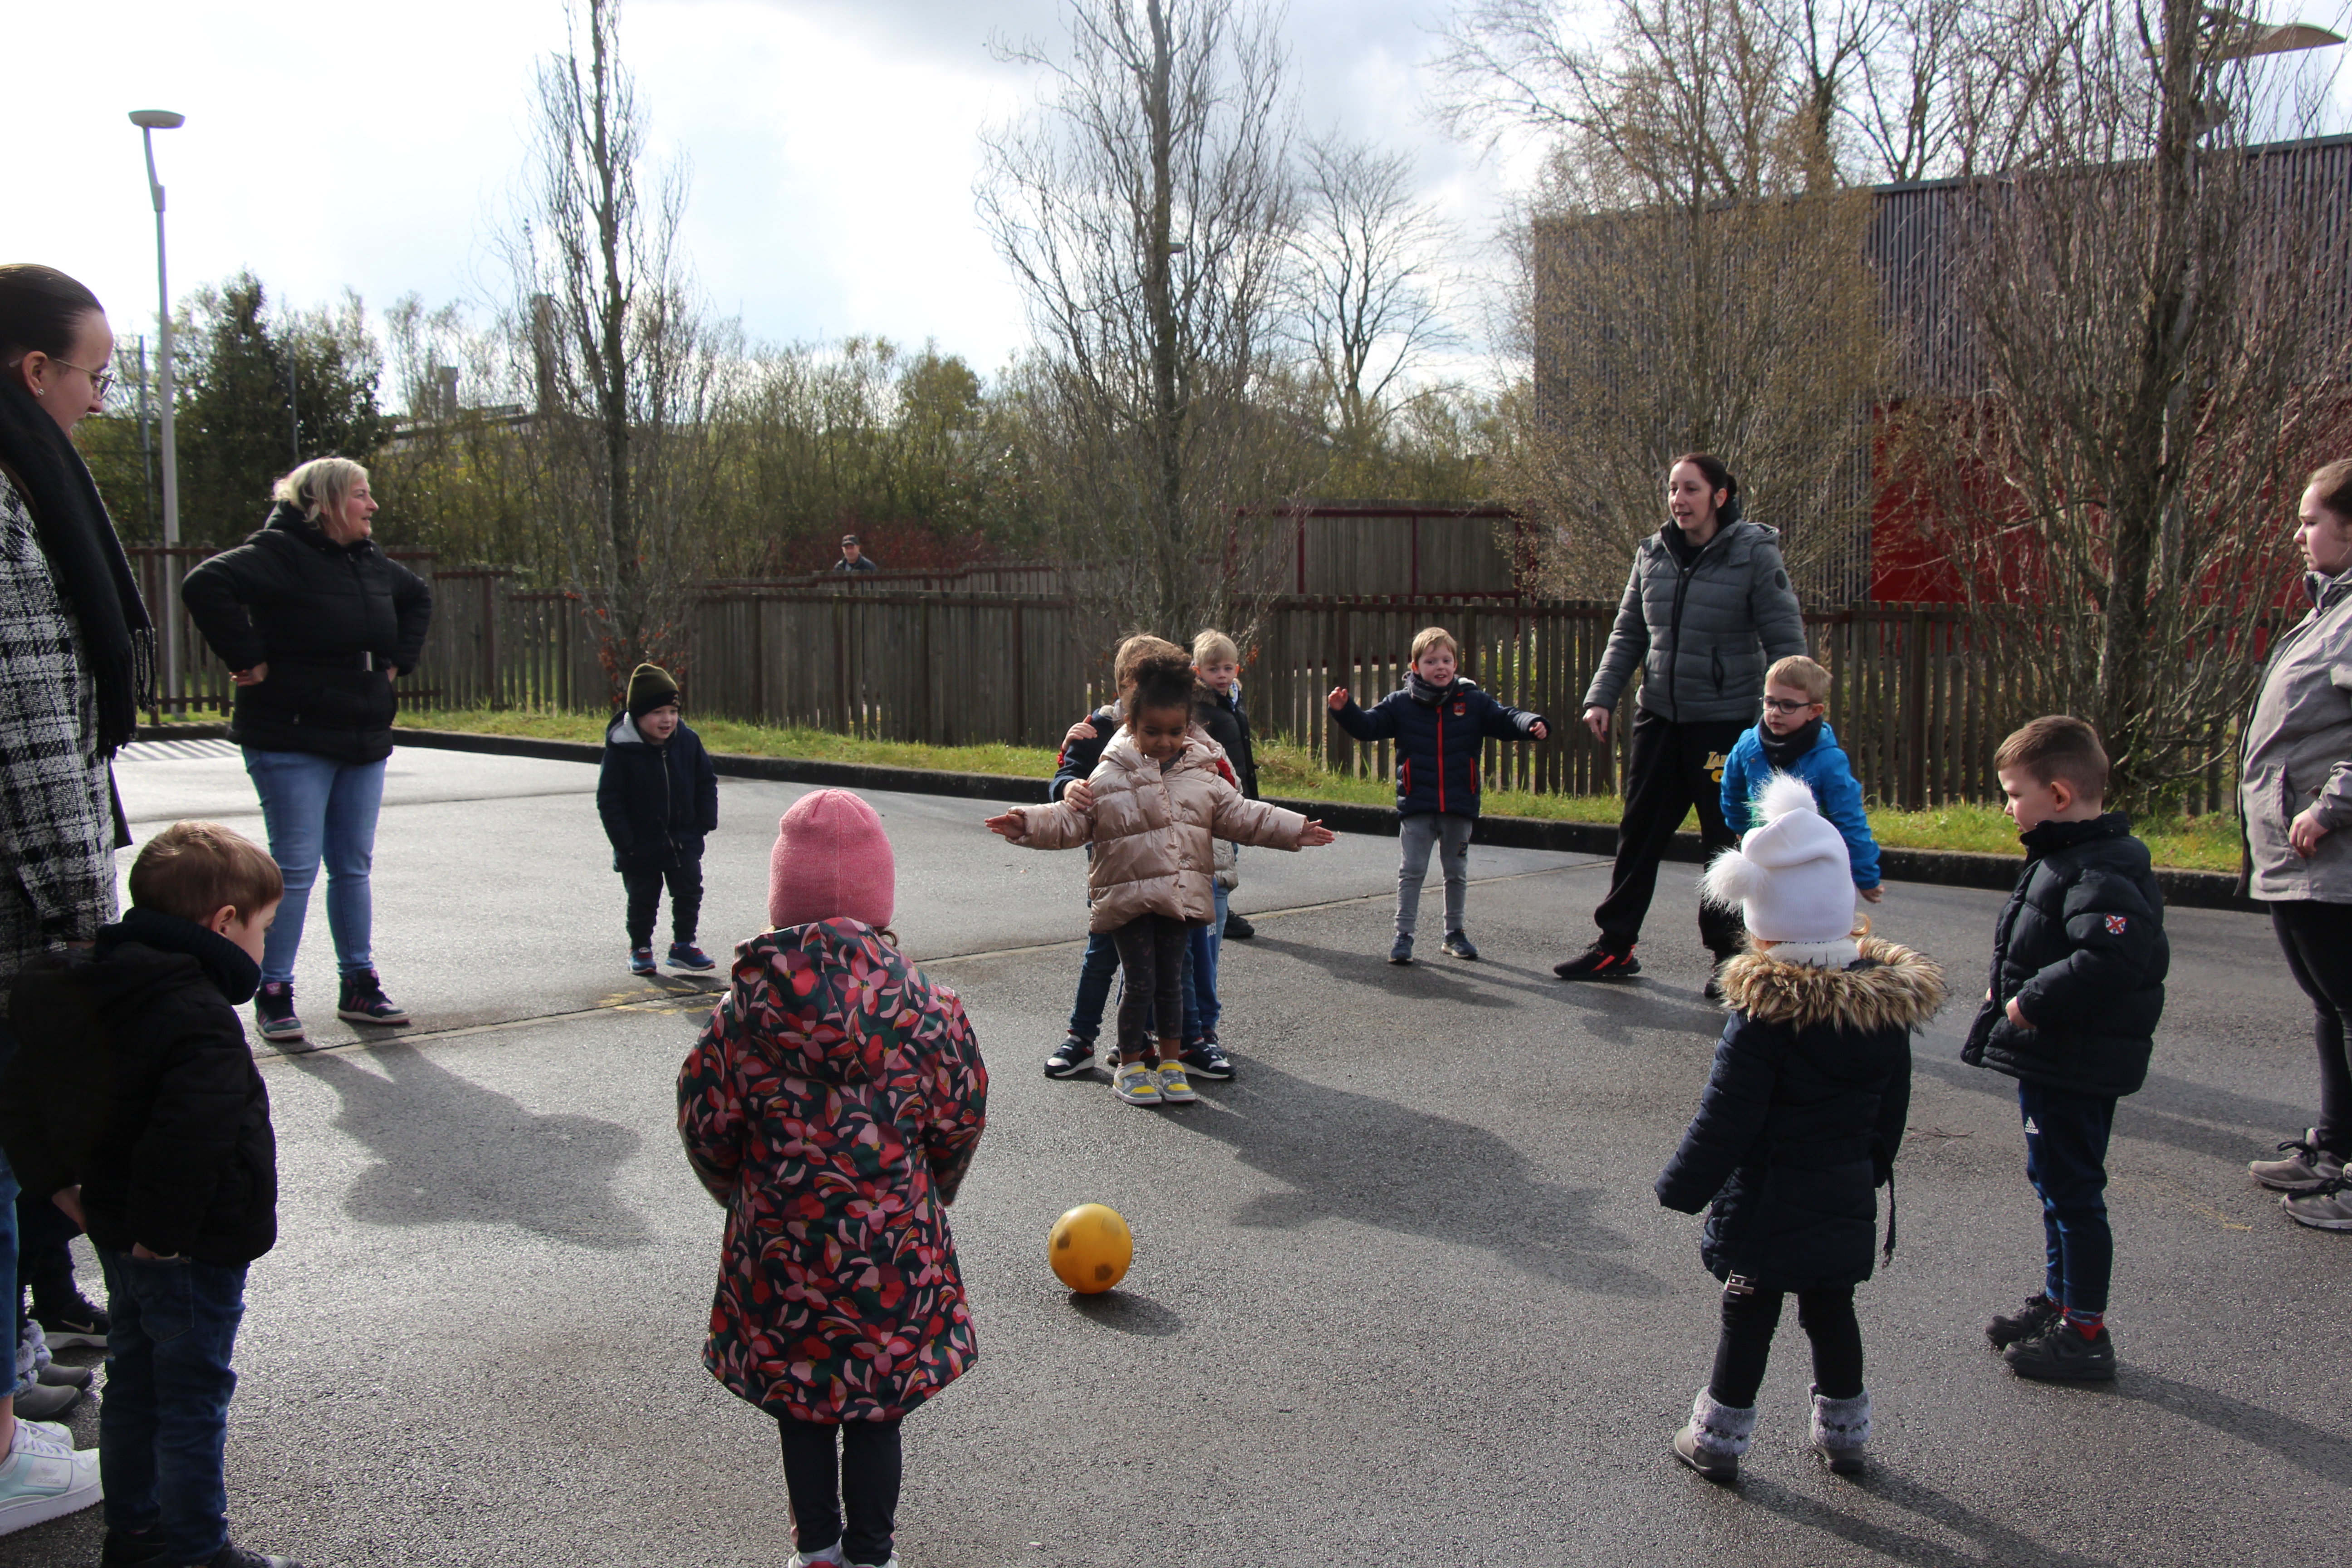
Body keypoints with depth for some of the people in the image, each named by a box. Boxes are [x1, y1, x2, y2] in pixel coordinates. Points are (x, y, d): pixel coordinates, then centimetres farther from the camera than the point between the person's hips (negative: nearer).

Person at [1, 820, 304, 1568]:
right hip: (192, 1252, -9)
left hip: (121, 1234, 9)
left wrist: (61, 1184, 13)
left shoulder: (83, 993, 4)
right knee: (193, 1402, 5)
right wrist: (162, 1233, -26)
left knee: (134, 1385, 21)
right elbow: (188, 1138, -38)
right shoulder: (201, 1021, -26)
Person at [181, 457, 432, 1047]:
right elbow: (206, 585, -28)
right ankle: (274, 995, 7)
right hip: (292, 739, -7)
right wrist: (249, 660, -23)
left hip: (363, 741, 7)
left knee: (354, 866, 11)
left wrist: (398, 660, 19)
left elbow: (418, 596, 32)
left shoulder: (371, 563, 12)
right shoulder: (280, 553, -13)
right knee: (296, 866, -4)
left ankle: (359, 987, 19)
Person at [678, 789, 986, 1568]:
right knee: (876, 1405, 15)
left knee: (799, 1400, 19)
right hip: (894, 1243, 0)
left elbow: (708, 1129, -3)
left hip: (782, 1244, 1)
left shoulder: (745, 1012, -13)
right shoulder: (925, 1008, -13)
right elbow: (959, 1123, -2)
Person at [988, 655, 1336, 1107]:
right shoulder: (1110, 777, -7)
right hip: (1128, 896, -3)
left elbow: (1240, 815, 11)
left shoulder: (1202, 775, 4)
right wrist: (1028, 824, -22)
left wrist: (1294, 830, 8)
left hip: (1180, 895, 3)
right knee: (1140, 983, -1)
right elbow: (1071, 822, -6)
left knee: (1172, 981, 10)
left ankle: (1171, 1062, 25)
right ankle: (1130, 1066, 17)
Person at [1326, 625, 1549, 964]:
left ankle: (1455, 933, 28)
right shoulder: (1401, 703, -1)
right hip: (1416, 806, -2)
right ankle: (1404, 934, 8)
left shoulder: (1474, 702, 1)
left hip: (1460, 806, 2)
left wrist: (1532, 724, -22)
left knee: (1457, 873, 15)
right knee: (1411, 872, 1)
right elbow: (1369, 726, -3)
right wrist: (1345, 710, -20)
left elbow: (1506, 720, -3)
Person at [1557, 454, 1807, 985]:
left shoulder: (1755, 553, -9)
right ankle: (1615, 946, 22)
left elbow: (1785, 643, -9)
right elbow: (1627, 636, 12)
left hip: (1726, 723, -5)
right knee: (1638, 835, 11)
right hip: (1659, 718, 5)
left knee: (1728, 843, 4)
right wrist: (1601, 697, 2)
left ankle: (1729, 956, 17)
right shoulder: (1653, 554, 5)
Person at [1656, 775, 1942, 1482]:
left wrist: (1681, 1187, -7)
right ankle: (1843, 1432, 32)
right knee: (1831, 1311, 19)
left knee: (1749, 1318, 7)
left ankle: (1718, 1437, 20)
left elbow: (1725, 1123, -20)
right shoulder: (1891, 1005, -5)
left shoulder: (1763, 1017, -24)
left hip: (1765, 1207, -5)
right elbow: (1891, 1112, 8)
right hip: (1848, 1199, 5)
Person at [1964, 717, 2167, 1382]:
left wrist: (2030, 1003, -28)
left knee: (2073, 1191, -1)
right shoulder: (2063, 858, 10)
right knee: (2056, 1184, 21)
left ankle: (2085, 1333, 9)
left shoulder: (2101, 872, -23)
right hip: (2055, 1060, 11)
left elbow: (2110, 959, -37)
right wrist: (2008, 992, 8)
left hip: (2075, 1070, -11)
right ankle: (2058, 1300, 36)